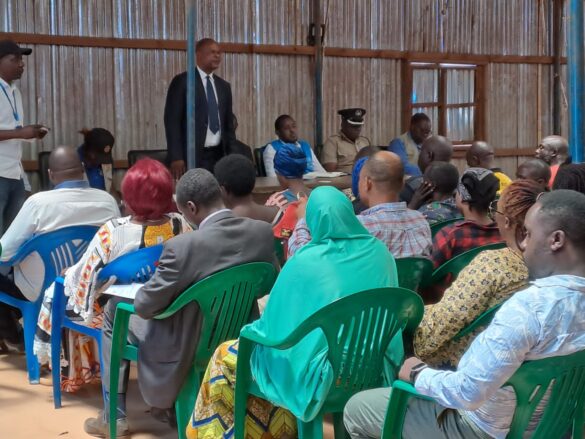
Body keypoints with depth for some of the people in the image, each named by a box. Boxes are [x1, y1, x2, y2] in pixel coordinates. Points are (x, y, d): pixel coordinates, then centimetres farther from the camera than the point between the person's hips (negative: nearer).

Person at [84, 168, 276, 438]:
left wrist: (154, 281, 3)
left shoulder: (184, 246, -30)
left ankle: (114, 416, 26)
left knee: (114, 311, 20)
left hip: (187, 352, -6)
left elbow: (144, 306, -19)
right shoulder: (263, 232, -12)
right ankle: (170, 404, 41)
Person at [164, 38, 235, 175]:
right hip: (192, 156, -5)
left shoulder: (224, 86, 16)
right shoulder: (182, 81, -2)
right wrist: (176, 157, -15)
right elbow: (172, 120, -7)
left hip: (219, 156, 5)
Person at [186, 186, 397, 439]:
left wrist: (255, 330, 13)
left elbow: (275, 321, -8)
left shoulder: (305, 262, -21)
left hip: (318, 372, -6)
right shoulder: (380, 252, -6)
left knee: (225, 357, 15)